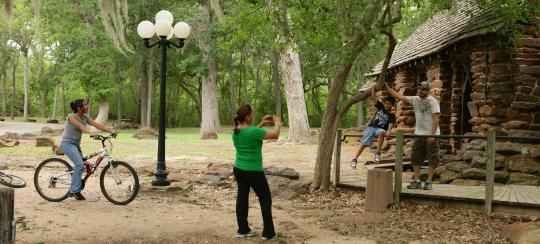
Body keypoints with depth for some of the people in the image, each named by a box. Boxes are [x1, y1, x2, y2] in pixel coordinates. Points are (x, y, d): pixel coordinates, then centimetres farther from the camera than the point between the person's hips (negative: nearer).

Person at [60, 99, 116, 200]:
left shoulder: (85, 117, 3)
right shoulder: (71, 117, -19)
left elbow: (96, 124, -7)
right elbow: (80, 126, -38)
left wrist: (110, 131, -18)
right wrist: (91, 133, -55)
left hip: (76, 144, 8)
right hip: (67, 143, -8)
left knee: (80, 166, 10)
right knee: (79, 165, -21)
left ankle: (73, 190, 26)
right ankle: (75, 191, -14)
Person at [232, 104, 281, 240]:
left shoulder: (235, 132, 0)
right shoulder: (253, 131, -21)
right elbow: (275, 135, -8)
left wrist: (262, 124, 18)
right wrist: (277, 123, 10)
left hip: (238, 169, 7)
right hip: (253, 172, -7)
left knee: (242, 198, 13)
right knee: (265, 199, 6)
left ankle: (242, 230, 18)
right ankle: (268, 232, 7)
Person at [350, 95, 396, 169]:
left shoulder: (391, 116, 5)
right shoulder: (380, 107, 13)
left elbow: (390, 124, -13)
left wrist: (388, 131, -33)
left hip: (380, 129, -2)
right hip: (371, 127, 2)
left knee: (381, 132, -39)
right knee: (364, 143, -15)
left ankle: (378, 153, -36)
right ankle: (354, 159, -12)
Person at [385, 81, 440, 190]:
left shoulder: (433, 101, -10)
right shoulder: (415, 99, 8)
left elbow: (436, 119, -16)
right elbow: (400, 96, 12)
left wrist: (432, 135, -20)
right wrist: (387, 88, 7)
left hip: (431, 135, -6)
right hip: (419, 134, 6)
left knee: (432, 159, -1)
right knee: (415, 158, 6)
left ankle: (428, 181, 5)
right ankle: (417, 181, 12)